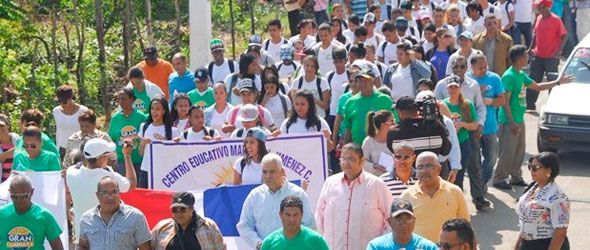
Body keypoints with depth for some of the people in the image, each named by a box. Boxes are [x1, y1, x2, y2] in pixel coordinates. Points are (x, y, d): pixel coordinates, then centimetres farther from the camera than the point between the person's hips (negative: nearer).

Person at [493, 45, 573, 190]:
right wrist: (512, 122, -22)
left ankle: (516, 177, 25)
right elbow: (505, 101, -20)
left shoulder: (521, 75, 10)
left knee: (519, 150, 15)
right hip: (509, 121, -9)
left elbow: (537, 87, 24)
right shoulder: (509, 76, -18)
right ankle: (499, 179, 6)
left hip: (519, 119, 10)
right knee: (507, 151, -4)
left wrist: (557, 82, 23)